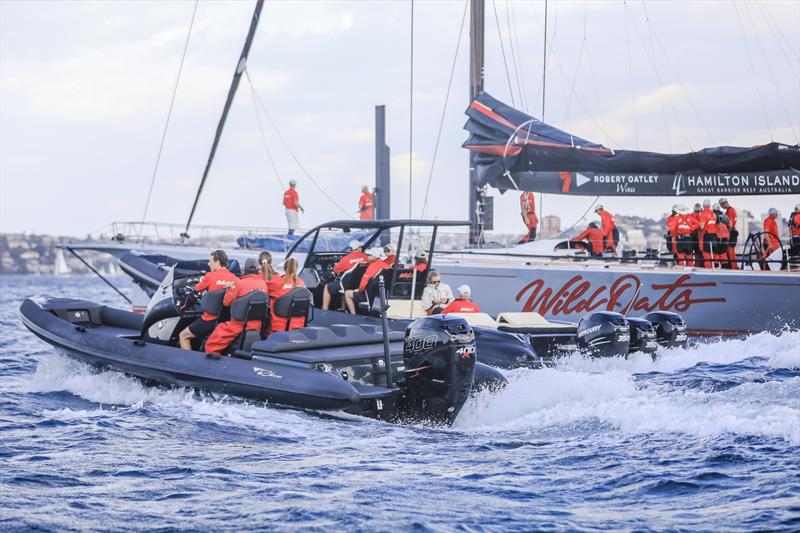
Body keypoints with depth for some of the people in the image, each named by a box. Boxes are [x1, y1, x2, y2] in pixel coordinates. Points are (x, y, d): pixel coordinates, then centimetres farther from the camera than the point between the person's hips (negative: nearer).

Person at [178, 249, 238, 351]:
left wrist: (201, 281, 28)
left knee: (183, 335, 9)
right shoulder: (233, 278, -1)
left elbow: (197, 289, 5)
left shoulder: (210, 276, -12)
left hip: (211, 319, -6)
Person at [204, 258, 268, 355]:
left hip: (240, 324, -7)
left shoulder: (240, 283, -14)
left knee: (212, 345, 0)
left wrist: (230, 288, 10)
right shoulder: (263, 284, 0)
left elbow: (226, 302, -6)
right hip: (257, 325, 7)